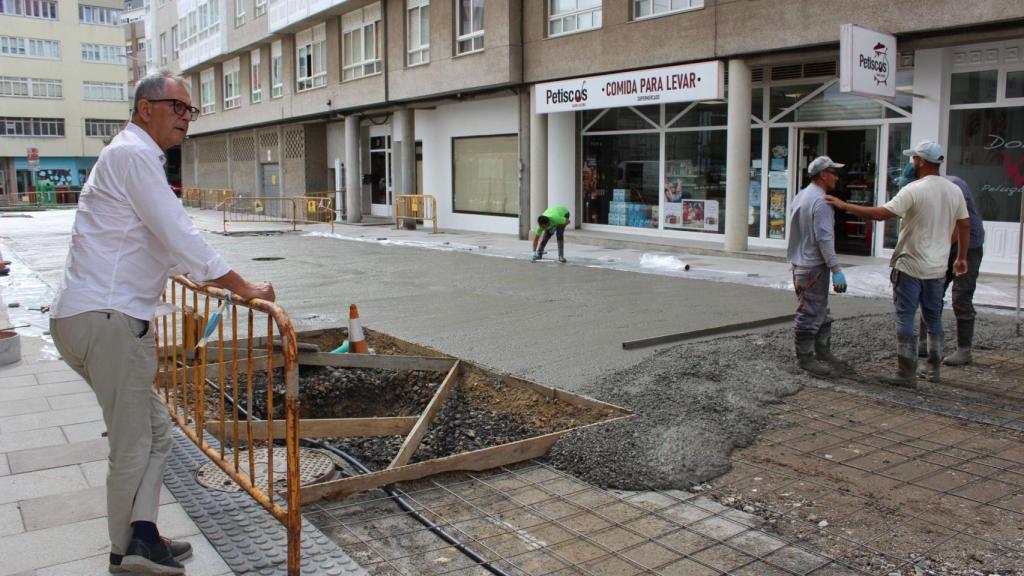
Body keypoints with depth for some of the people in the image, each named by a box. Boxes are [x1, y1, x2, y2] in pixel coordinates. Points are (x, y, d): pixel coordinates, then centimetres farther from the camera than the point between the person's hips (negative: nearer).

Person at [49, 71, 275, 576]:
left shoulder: (134, 156, 23)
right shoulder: (133, 155, -11)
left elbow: (161, 240, 34)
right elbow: (179, 236, -18)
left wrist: (217, 280, 42)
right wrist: (244, 288, -12)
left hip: (83, 317, 10)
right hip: (107, 318, -10)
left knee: (153, 432, 13)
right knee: (134, 445, 2)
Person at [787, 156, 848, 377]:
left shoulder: (802, 196, 15)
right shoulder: (821, 201, -17)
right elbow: (824, 239, -23)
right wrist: (836, 270, -22)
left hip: (800, 263, 11)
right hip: (814, 266, -11)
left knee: (821, 311, 18)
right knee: (811, 313, -3)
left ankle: (822, 351, 26)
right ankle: (805, 357, 3)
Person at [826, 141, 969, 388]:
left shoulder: (914, 190, -17)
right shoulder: (954, 191, 6)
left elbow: (881, 213, -23)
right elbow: (965, 225, 13)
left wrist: (844, 205, -18)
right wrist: (961, 257, 24)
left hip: (910, 267, -7)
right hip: (937, 268, 7)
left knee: (905, 319, -1)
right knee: (934, 319, 18)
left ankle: (907, 375, 0)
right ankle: (933, 369, 27)